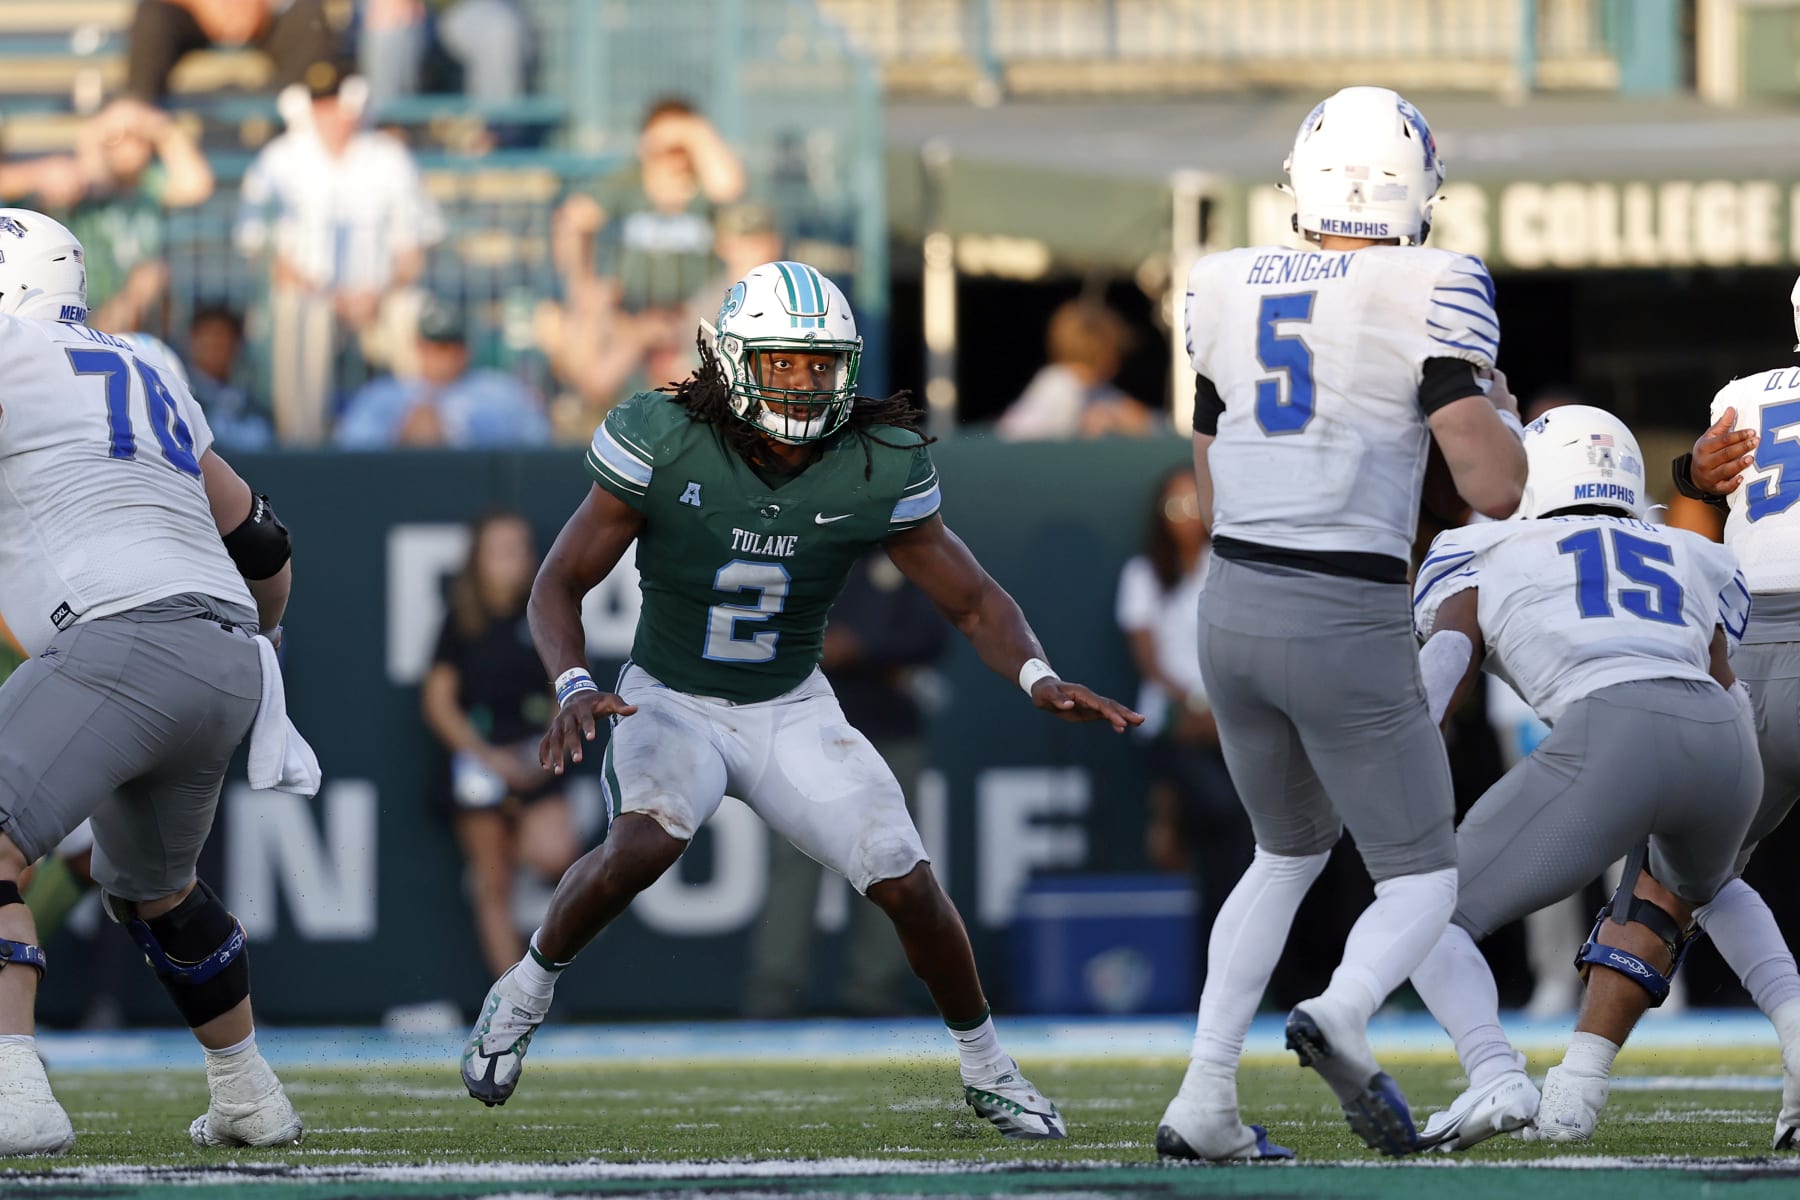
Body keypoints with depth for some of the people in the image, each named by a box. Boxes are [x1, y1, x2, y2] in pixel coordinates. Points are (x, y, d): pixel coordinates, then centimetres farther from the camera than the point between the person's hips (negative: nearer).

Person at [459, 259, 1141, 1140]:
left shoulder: (876, 471, -14)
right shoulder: (662, 443, -20)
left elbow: (974, 602, -3)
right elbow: (561, 583, -13)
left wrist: (1037, 677, -23)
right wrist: (573, 685, -32)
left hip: (792, 710, 2)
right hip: (671, 703, -2)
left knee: (905, 880, -11)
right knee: (646, 841, -33)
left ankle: (985, 1066, 16)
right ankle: (526, 990, -6)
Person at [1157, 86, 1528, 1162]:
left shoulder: (1228, 295, 5)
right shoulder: (1425, 300, -12)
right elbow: (1497, 489, -15)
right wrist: (1499, 411, 5)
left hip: (1235, 609, 5)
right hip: (1350, 629, -5)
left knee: (1290, 852, 26)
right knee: (1422, 879, 10)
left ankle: (1205, 1101, 12)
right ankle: (1344, 1015, -23)